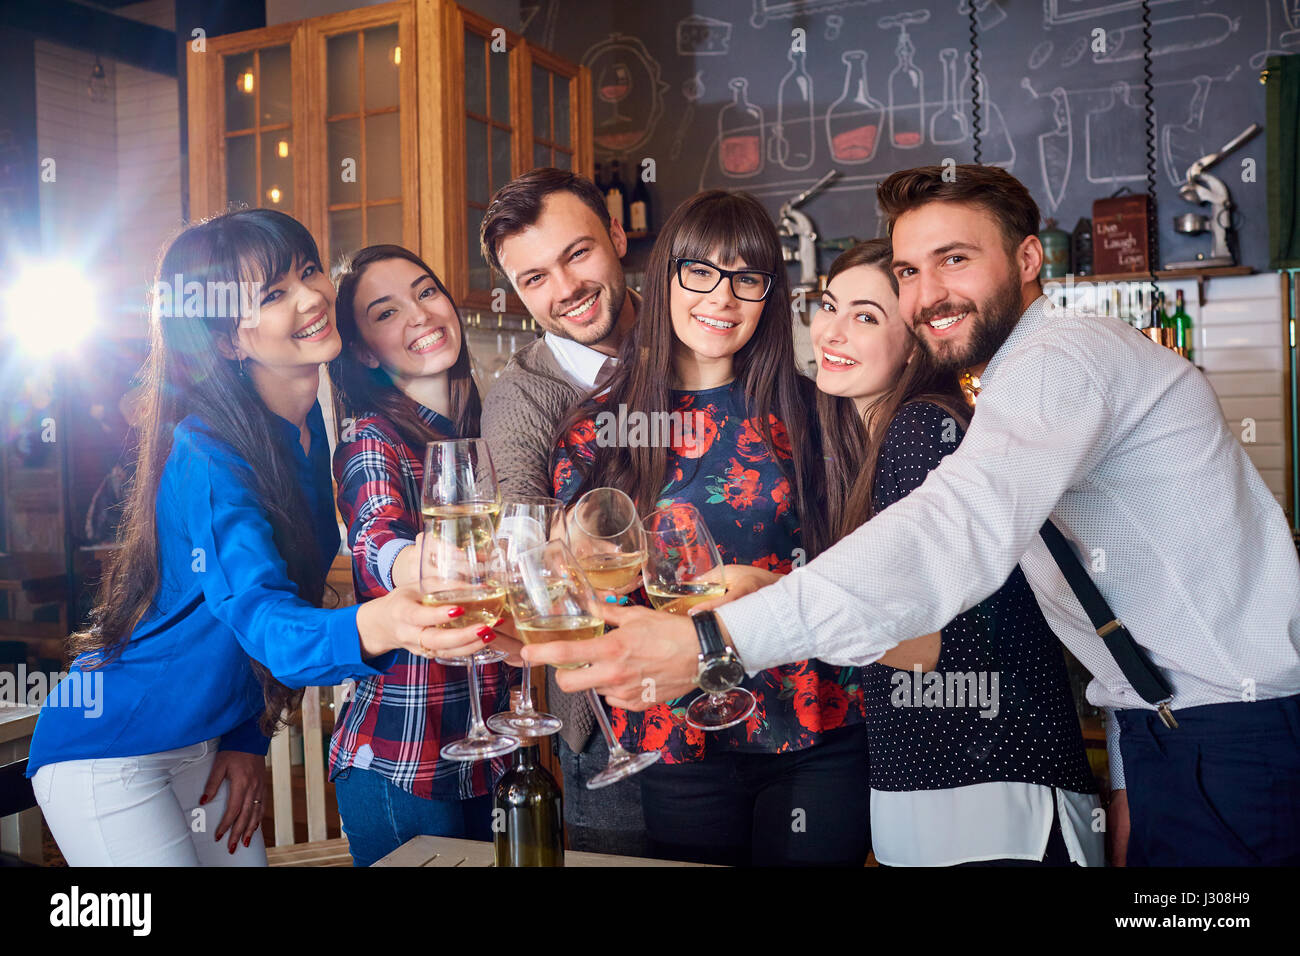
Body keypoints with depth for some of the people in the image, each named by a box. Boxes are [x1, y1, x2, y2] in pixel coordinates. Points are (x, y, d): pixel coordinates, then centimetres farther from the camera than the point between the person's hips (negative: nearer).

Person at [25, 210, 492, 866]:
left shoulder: (308, 427, -1)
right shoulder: (207, 454, -25)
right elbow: (261, 617, -38)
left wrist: (248, 736, -2)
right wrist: (371, 629, -59)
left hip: (208, 745, 7)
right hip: (107, 754, -7)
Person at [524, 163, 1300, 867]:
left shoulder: (1065, 355, -19)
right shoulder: (1020, 387, 13)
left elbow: (959, 529, -39)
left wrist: (716, 641, -46)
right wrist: (1127, 780, 15)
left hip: (1237, 741, -9)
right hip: (1160, 732, 9)